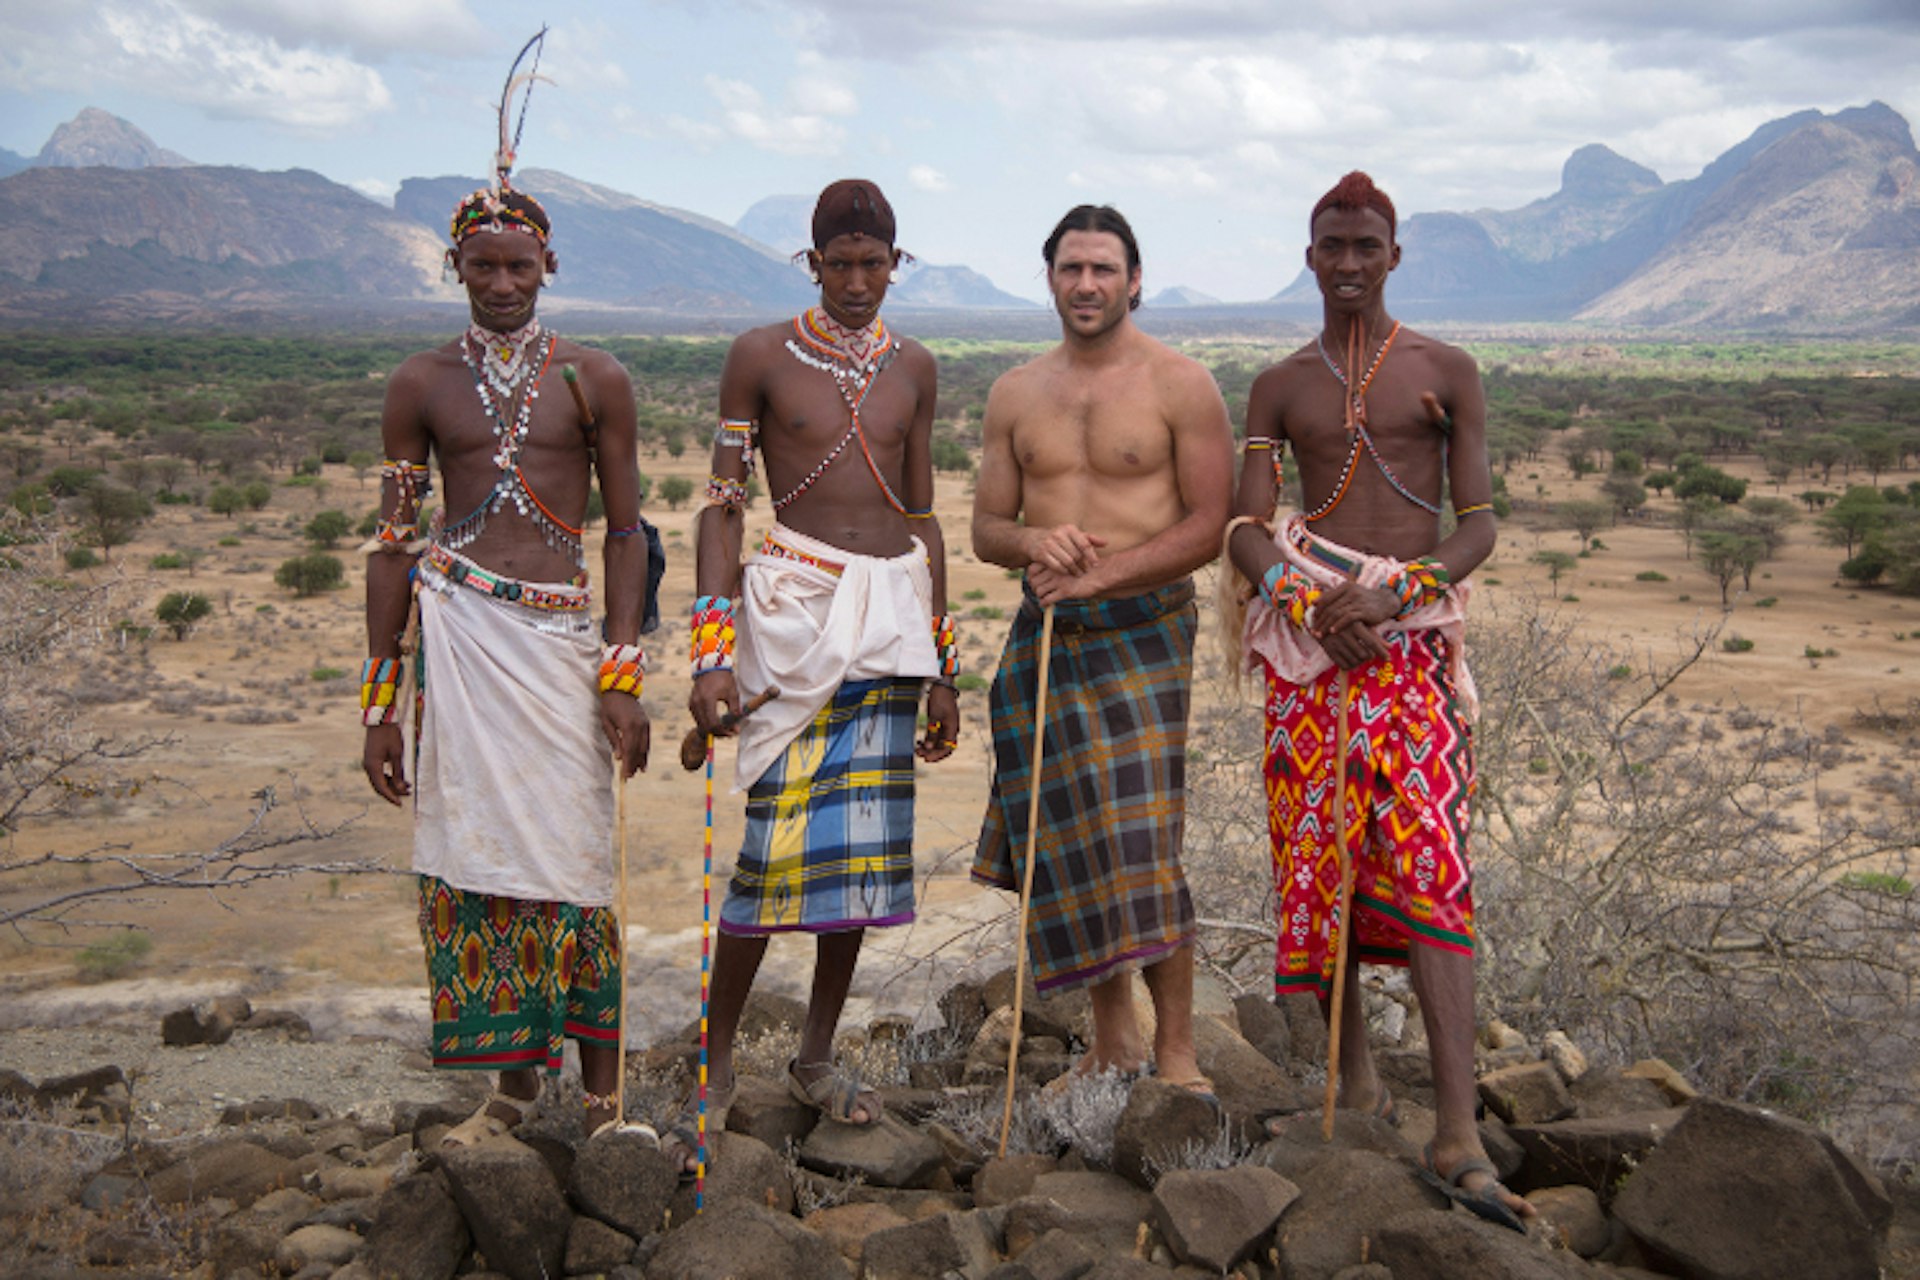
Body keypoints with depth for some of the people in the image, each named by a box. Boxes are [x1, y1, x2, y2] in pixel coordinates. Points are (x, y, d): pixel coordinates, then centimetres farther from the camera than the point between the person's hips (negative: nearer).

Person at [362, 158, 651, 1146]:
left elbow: (625, 532, 7)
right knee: (475, 851, 2)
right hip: (454, 628, 1)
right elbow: (393, 545, 9)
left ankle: (603, 1091, 9)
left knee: (570, 853, -2)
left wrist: (622, 672, -2)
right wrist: (380, 702, 5)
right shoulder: (422, 385, 8)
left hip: (558, 631, -1)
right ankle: (515, 1082, 16)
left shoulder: (594, 381, 6)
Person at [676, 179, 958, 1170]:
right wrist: (714, 652, -12)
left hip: (890, 616, 4)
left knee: (864, 845, 5)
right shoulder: (762, 357, 1)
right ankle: (715, 1067, 6)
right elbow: (722, 507, -2)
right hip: (795, 608, -4)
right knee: (779, 839, -9)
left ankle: (817, 1058, 20)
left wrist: (942, 668, 14)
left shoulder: (911, 368, 12)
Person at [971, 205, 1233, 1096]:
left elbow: (1210, 524, -6)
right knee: (1070, 844, 6)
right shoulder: (1015, 395, 12)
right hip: (1043, 635, 4)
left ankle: (1175, 1049, 2)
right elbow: (986, 528, 14)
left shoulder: (1180, 385, -1)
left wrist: (1101, 575, -15)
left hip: (1144, 630, -4)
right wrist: (1034, 540, -9)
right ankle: (1113, 1041, 19)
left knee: (1143, 839, -10)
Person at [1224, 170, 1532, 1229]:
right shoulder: (1280, 387, 13)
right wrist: (1313, 602, -14)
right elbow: (1245, 532, 5)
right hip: (1306, 636, 3)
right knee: (1315, 857, 3)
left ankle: (1458, 1135, -18)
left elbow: (1478, 525, 3)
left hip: (1414, 633, -2)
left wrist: (1395, 593, -14)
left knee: (1430, 868, -13)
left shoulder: (1446, 373, 9)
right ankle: (1356, 1079, 19)